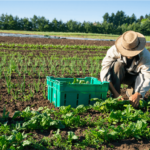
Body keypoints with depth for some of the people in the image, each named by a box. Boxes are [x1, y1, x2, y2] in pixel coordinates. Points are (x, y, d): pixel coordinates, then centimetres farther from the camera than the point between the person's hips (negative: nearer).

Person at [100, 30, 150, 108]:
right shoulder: (114, 50, -32)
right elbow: (104, 72, -37)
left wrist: (138, 94, -52)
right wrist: (115, 93, -45)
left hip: (134, 77, 1)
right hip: (117, 76, 0)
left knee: (143, 75, -33)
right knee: (118, 65, -34)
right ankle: (115, 97, -26)